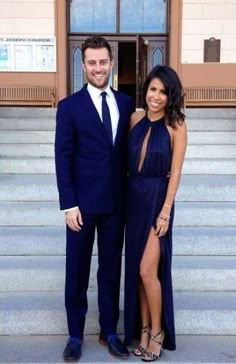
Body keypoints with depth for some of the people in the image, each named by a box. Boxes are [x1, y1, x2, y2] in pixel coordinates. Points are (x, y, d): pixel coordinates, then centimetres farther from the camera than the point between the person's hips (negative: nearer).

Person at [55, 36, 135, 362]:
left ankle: (109, 332, 28)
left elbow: (129, 150, 9)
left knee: (111, 269, 12)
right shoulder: (69, 106, -3)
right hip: (83, 203, -3)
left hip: (116, 202, 3)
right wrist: (69, 205, -11)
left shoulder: (126, 103, 7)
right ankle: (75, 335, 24)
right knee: (77, 271, 8)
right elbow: (63, 159, -6)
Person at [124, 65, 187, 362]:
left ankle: (157, 331, 16)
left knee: (147, 270, -6)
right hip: (133, 198, 5)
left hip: (157, 200, -5)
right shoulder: (135, 119, 5)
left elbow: (175, 172, -10)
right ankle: (143, 328, 26)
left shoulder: (176, 125, -8)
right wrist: (126, 197, 5)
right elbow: (127, 161, 10)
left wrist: (165, 212, -13)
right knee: (136, 269, 11)